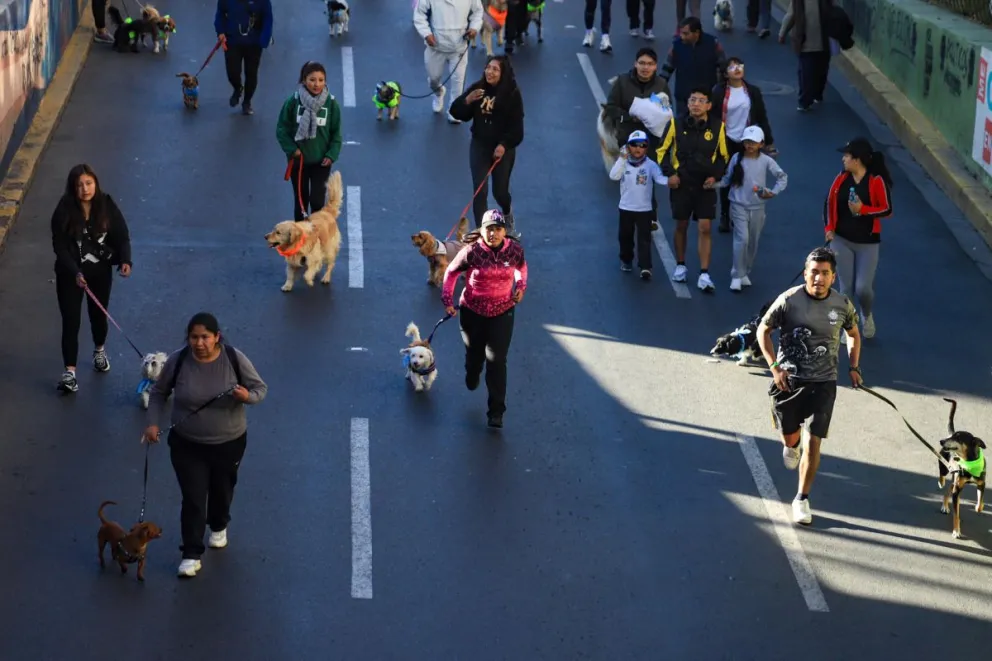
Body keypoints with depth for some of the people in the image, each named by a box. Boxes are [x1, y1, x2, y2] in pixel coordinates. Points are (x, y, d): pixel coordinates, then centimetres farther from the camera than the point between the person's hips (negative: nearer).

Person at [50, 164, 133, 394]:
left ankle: (99, 351, 49)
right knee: (71, 321, -4)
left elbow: (122, 236, -7)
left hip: (101, 271, 2)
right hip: (70, 273, -2)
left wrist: (125, 260, -25)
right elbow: (60, 247, -15)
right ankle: (70, 372, 0)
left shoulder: (107, 206, -13)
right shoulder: (64, 211, -17)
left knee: (99, 313, 21)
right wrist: (75, 273, -28)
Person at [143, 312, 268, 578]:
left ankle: (219, 526, 53)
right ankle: (192, 554, 12)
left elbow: (261, 388, -8)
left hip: (228, 443, 1)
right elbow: (159, 392, 0)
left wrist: (248, 396, -30)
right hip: (187, 445, -1)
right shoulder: (178, 361, -16)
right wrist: (153, 423, -9)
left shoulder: (235, 359, -18)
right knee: (193, 498, 0)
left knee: (222, 490, 23)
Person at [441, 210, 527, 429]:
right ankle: (472, 376, 57)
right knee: (474, 353, 18)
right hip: (473, 311, 0)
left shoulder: (515, 250, -12)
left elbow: (521, 266, 12)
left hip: (502, 312, 0)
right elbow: (451, 272, -4)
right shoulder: (472, 252, -20)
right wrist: (447, 300, -10)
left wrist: (521, 286, -4)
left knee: (496, 360, -6)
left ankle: (496, 412, 2)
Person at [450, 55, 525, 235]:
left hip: (503, 148, -2)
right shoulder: (477, 88, -4)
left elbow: (516, 124, -11)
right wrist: (467, 100, -20)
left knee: (500, 191, 6)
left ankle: (508, 215, 41)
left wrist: (504, 144, -22)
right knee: (480, 191, -6)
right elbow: (457, 113, -1)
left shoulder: (512, 93, -12)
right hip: (479, 146, 2)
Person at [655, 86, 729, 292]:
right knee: (681, 226, 12)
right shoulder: (676, 124, -7)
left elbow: (724, 156, 6)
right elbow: (663, 150, 4)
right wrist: (669, 173, -6)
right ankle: (680, 266, 31)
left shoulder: (718, 127, -6)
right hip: (681, 184, 1)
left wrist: (715, 176, -6)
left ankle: (704, 275, -3)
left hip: (705, 185, 0)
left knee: (705, 227, -6)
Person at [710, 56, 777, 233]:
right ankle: (725, 217, 19)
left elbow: (762, 118, 3)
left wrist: (769, 142, 3)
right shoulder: (719, 92, -6)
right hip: (726, 142, -1)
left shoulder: (753, 91, 0)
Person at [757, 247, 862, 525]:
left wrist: (854, 367, 4)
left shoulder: (842, 304, -4)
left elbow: (853, 334, 16)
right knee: (789, 437, 14)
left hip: (823, 382, 0)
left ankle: (802, 500, 7)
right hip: (788, 379, 0)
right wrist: (774, 366, -10)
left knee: (813, 441, -7)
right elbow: (764, 330, 0)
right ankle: (792, 445, 55)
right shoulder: (789, 300, -12)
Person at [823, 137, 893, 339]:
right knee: (846, 288, 5)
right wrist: (829, 227, 0)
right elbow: (830, 202, 10)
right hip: (842, 241, 3)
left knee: (863, 288, -7)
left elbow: (887, 210, -10)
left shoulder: (876, 181, -13)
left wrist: (863, 209, -22)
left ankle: (867, 315, 27)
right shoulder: (841, 179, -2)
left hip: (867, 243, -3)